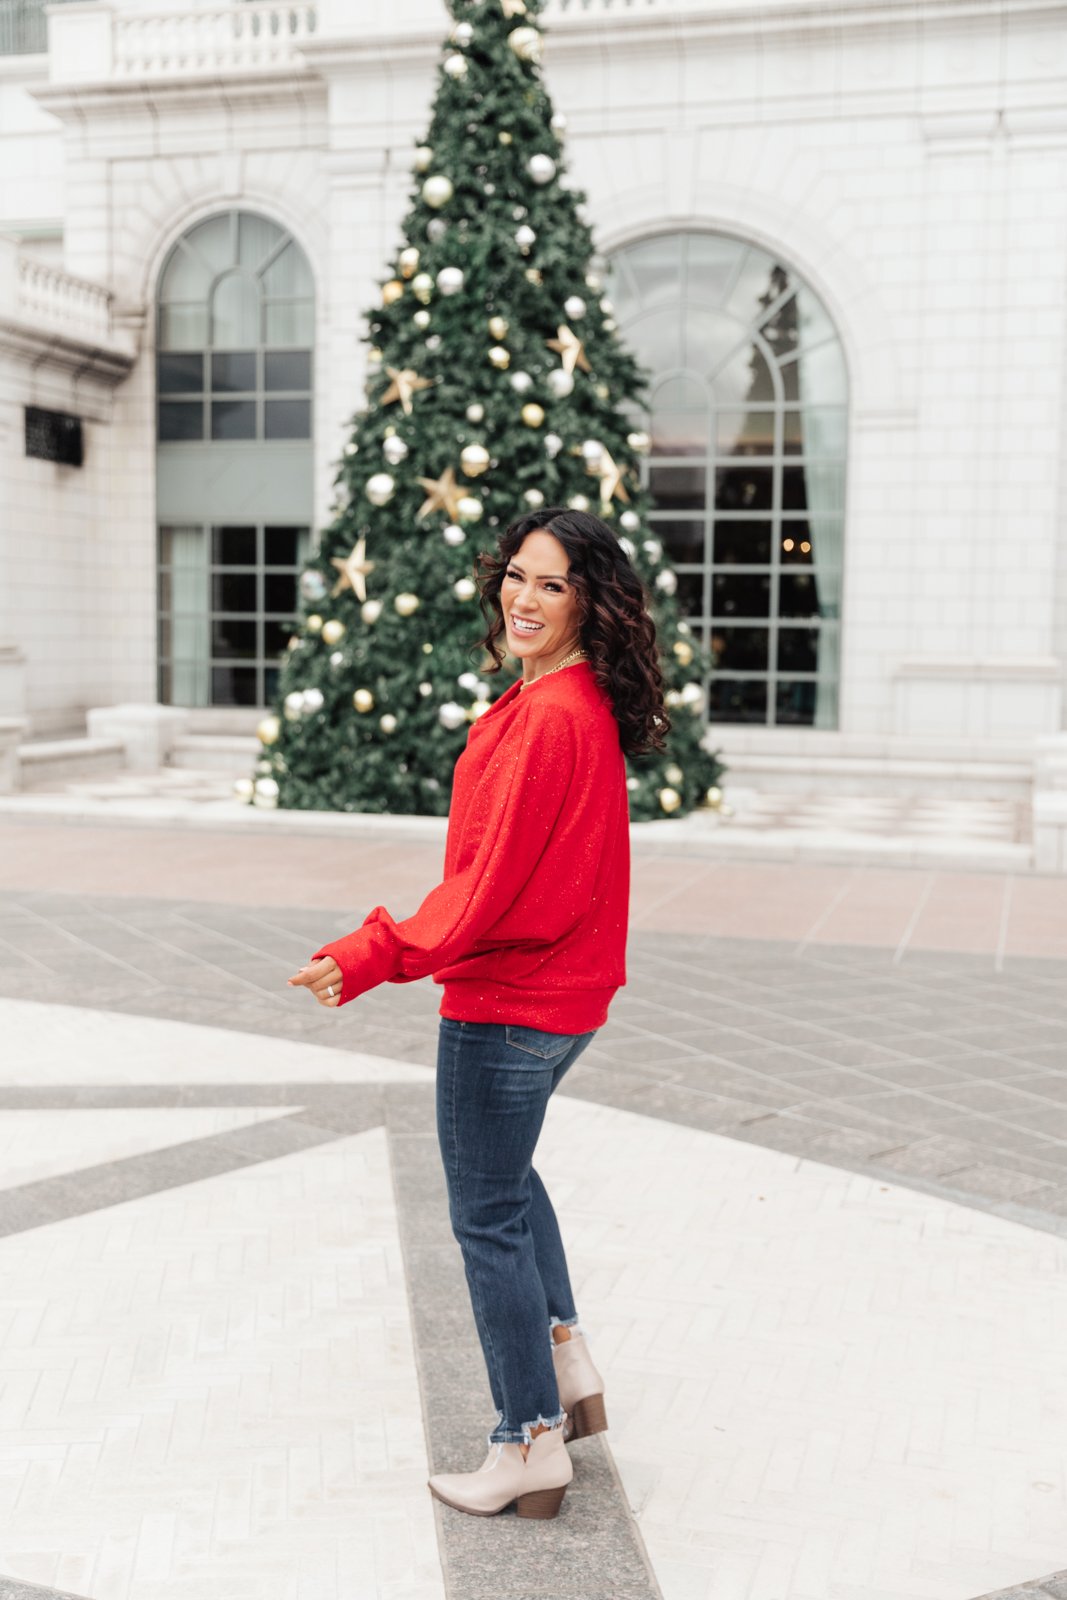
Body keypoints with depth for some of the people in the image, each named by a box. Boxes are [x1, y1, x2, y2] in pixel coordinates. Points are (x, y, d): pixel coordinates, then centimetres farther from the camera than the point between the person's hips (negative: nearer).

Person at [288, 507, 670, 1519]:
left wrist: (374, 956, -23)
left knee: (487, 1217, 4)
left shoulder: (549, 717, -24)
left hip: (505, 1002, -10)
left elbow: (494, 879, -25)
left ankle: (531, 1447, 19)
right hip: (566, 991, 10)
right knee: (504, 1171, 30)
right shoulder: (586, 707, 6)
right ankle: (567, 1367, 35)